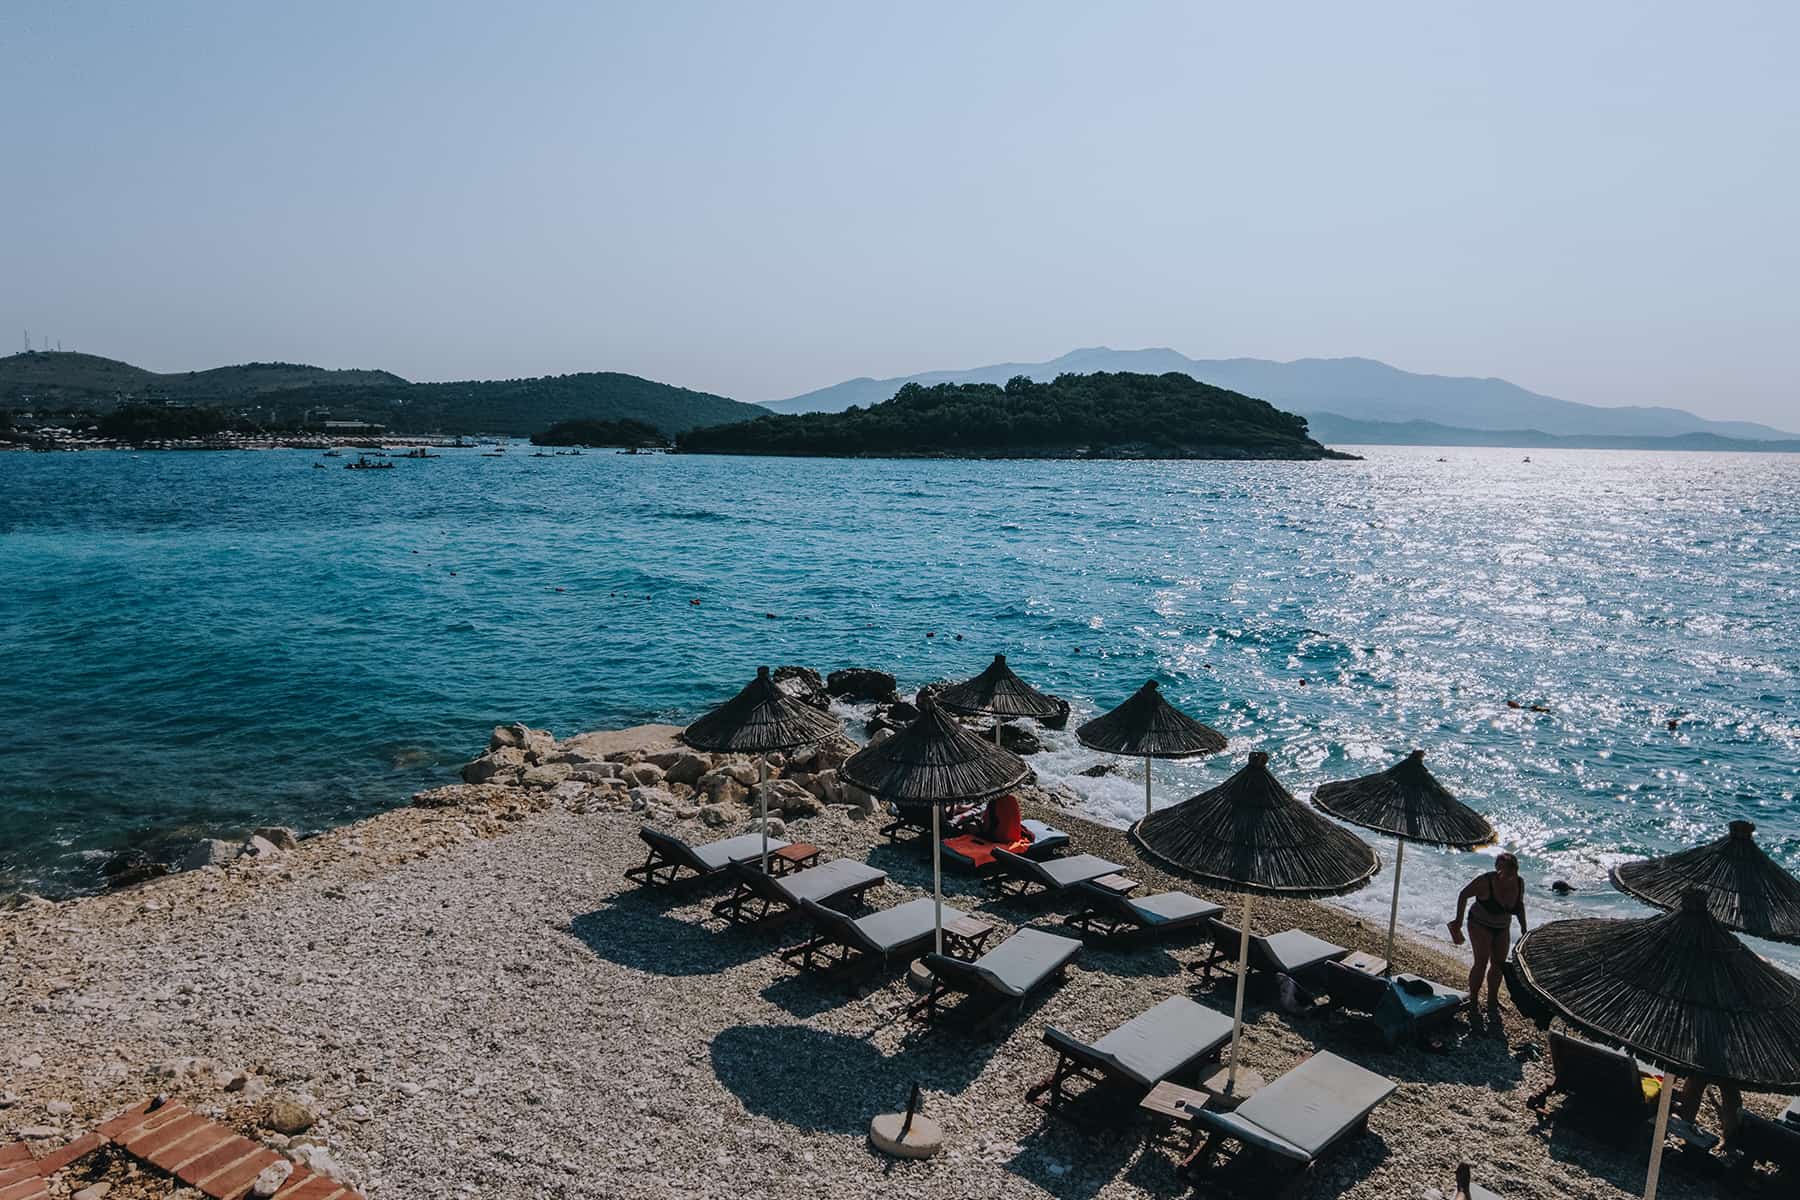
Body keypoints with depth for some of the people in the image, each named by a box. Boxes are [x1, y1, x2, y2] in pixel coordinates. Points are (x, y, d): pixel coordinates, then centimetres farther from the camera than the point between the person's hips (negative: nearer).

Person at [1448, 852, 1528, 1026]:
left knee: (1498, 964, 6)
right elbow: (1464, 894, -15)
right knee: (1482, 962, -14)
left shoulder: (1519, 883, -13)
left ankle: (1492, 1004, 20)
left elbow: (1520, 904, 6)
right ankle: (1473, 1002, -1)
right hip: (1480, 925, -5)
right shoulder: (1486, 881, -29)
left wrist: (1524, 928, 6)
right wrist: (1458, 920, -10)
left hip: (1502, 928, 5)